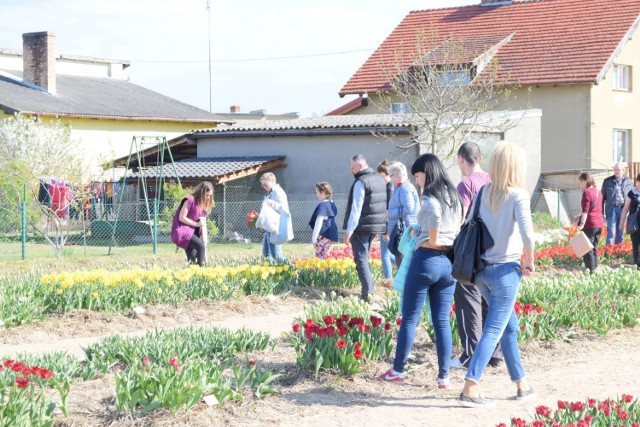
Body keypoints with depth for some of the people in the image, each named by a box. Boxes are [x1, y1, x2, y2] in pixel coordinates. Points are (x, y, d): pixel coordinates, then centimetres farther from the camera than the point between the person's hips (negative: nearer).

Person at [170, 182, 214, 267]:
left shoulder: (204, 205, 12)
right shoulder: (190, 200, -12)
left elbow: (203, 225, 10)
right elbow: (181, 218, -17)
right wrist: (196, 224, -15)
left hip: (192, 232, 8)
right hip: (181, 231, -8)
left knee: (192, 260, 3)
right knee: (200, 246, -27)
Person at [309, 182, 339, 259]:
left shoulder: (322, 205, -14)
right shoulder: (332, 204, 15)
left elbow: (319, 222, -18)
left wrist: (314, 238, -17)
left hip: (323, 235, -10)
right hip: (331, 235, 10)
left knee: (319, 258, -9)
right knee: (323, 257, 13)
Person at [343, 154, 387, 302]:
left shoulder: (361, 182, -14)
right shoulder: (380, 180, 13)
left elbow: (356, 209, -18)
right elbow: (383, 205, 18)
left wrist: (349, 231, -17)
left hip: (361, 227, -8)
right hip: (376, 226, 8)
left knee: (361, 259, -6)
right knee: (365, 259, 18)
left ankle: (367, 294, -14)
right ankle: (369, 291, 18)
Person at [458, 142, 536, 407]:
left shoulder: (484, 193, 4)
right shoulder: (518, 195, -13)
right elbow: (527, 233, -22)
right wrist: (529, 261, -7)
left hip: (483, 269, 6)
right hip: (506, 271, -6)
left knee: (510, 327, 19)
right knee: (493, 331, -3)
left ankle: (521, 384, 27)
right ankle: (470, 389, -11)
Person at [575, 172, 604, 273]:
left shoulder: (587, 192, -10)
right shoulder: (598, 192, 14)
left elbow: (585, 210, -19)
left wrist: (582, 223, -24)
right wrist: (581, 217, 30)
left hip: (590, 224, -8)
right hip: (599, 224, 8)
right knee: (594, 248, 15)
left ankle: (590, 271, -8)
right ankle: (595, 269, 16)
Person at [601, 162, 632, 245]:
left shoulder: (628, 181, 9)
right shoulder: (607, 181, 5)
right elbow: (603, 197, 7)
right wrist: (602, 211, 1)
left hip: (624, 209, 2)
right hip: (612, 209, -2)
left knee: (620, 232, 7)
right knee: (611, 231, -6)